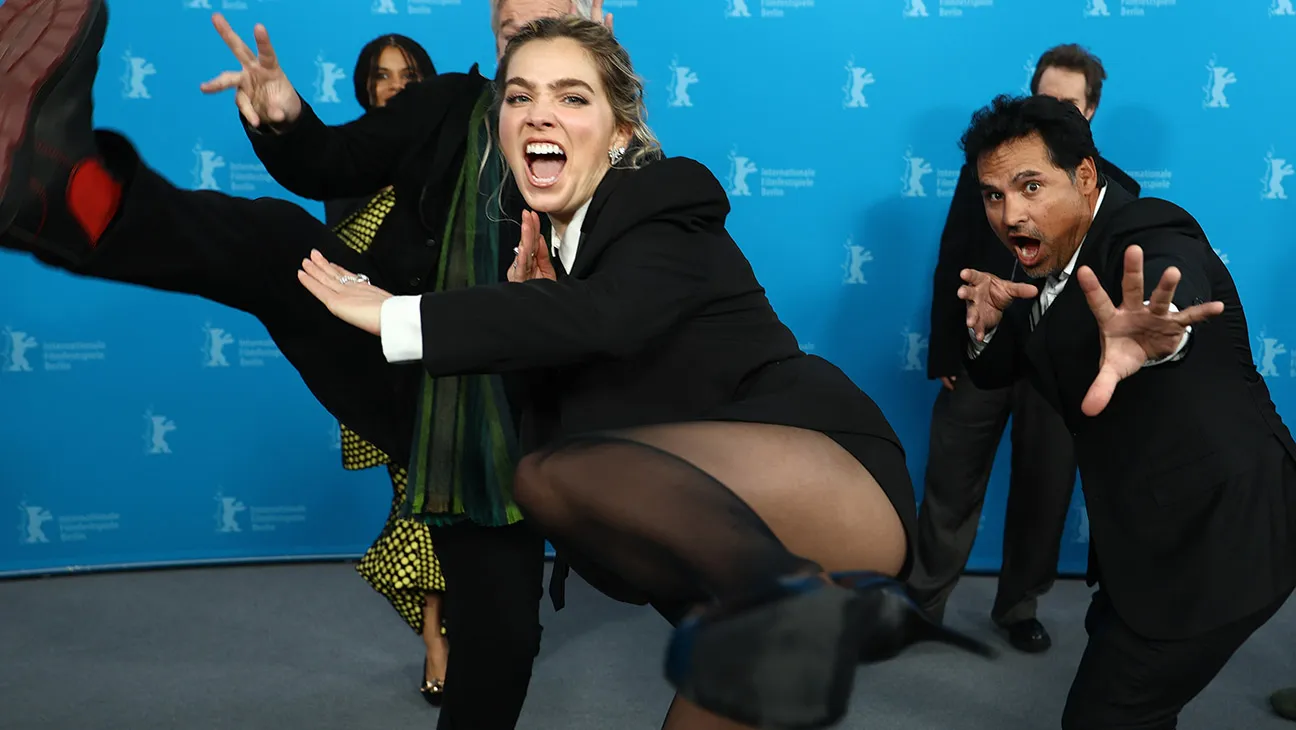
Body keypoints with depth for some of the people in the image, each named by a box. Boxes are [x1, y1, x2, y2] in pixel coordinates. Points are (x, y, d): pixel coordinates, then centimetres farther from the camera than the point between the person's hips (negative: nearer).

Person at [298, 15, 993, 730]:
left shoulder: (666, 201, -2)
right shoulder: (554, 249, 20)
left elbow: (603, 316, -25)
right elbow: (548, 432, 14)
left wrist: (397, 315, -19)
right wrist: (529, 309, -1)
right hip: (732, 540, 8)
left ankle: (806, 599, -45)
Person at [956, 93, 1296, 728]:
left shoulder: (1148, 235, -24)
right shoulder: (1046, 262, 3)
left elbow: (1172, 292, -48)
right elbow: (993, 373, 9)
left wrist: (1150, 332, -72)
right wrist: (988, 320, -13)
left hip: (1217, 534, -9)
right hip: (1146, 533, 9)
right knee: (1113, 658, 30)